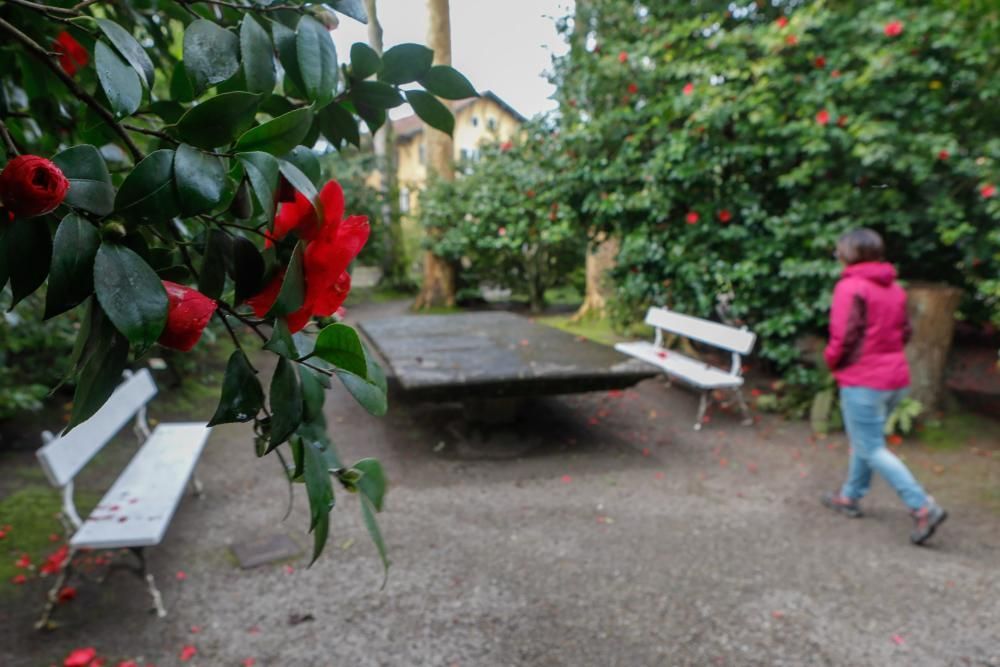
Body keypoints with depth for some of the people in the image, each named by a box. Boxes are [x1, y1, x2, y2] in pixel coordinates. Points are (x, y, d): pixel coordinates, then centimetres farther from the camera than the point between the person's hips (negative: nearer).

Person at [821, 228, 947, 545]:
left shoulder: (850, 287, -16)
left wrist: (831, 359, -1)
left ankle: (923, 508, -5)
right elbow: (904, 332, 14)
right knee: (864, 440, 20)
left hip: (863, 381, -9)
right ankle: (850, 497, 31)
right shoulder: (894, 288, 10)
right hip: (895, 378, 9)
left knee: (872, 450, 0)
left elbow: (843, 336, -19)